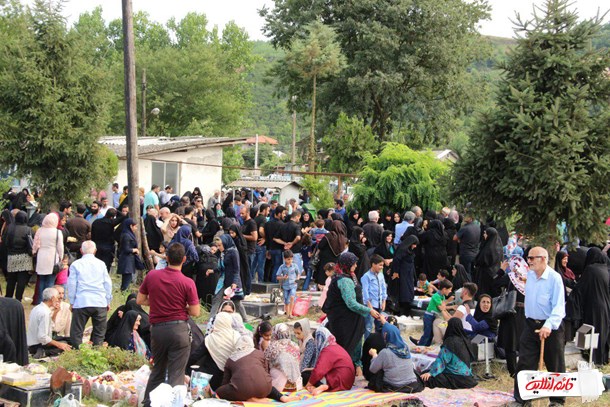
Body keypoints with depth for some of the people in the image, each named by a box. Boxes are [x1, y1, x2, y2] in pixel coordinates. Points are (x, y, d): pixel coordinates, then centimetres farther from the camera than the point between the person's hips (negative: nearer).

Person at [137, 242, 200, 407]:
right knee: (176, 374, 1)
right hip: (178, 329, -4)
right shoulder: (187, 283, -10)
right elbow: (195, 312, -7)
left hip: (157, 329, 4)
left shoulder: (152, 275, -1)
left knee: (157, 370, 20)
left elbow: (140, 300, 9)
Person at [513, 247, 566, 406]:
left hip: (551, 328, -6)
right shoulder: (529, 275, 5)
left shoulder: (554, 278, -16)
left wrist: (549, 325, -33)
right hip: (531, 325, 6)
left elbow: (559, 306, -22)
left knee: (555, 366, 8)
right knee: (525, 363, 2)